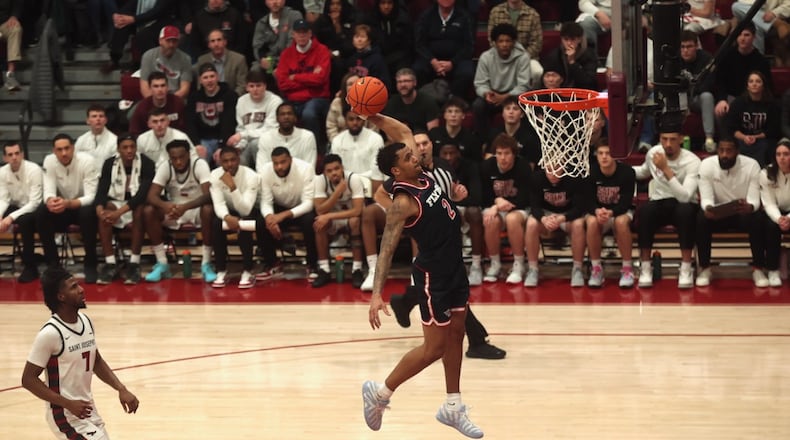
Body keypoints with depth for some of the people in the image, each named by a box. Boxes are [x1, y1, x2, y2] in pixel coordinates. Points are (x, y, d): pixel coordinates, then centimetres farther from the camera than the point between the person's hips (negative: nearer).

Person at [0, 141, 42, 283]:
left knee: (25, 220, -38)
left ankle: (30, 266, -24)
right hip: (16, 207, 6)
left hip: (34, 210, -6)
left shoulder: (34, 170, -21)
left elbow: (34, 203, -25)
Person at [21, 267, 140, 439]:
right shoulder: (50, 334, -22)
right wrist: (69, 404, -24)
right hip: (65, 415, -8)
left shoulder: (86, 322, 2)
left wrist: (121, 389, 2)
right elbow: (28, 379, -19)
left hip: (87, 410, 8)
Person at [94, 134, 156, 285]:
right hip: (116, 203, 3)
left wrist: (119, 212, -36)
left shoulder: (146, 164, -14)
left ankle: (134, 264, -34)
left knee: (140, 210, -37)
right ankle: (110, 264, -31)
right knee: (104, 212, -31)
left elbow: (143, 193, -24)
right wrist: (99, 208, -35)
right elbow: (102, 190, -11)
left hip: (136, 204, -3)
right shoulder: (109, 164, -4)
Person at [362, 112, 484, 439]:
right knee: (434, 347, -1)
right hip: (433, 275, -8)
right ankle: (379, 392, 13)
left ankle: (452, 407, 24)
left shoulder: (422, 176, 0)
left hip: (455, 266, 8)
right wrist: (377, 294, -35)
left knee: (455, 336, 14)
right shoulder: (404, 202, -23)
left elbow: (403, 131, 12)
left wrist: (375, 117, -4)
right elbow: (387, 249, -27)